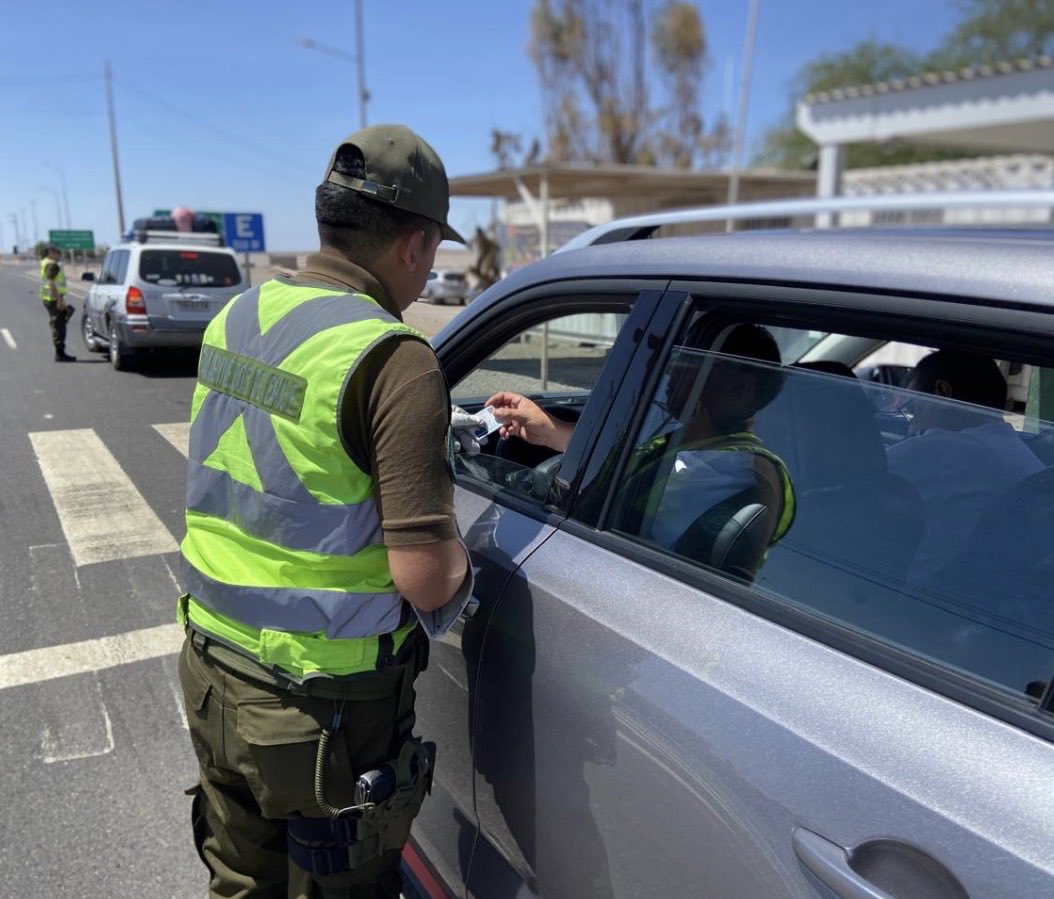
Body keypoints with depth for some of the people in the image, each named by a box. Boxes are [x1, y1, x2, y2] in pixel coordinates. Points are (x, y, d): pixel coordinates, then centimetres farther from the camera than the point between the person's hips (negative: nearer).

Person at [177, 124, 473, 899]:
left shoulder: (235, 319, 0)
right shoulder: (392, 358, -23)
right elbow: (424, 575, -25)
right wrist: (461, 566, -2)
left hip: (213, 673, 7)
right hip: (322, 710, -6)